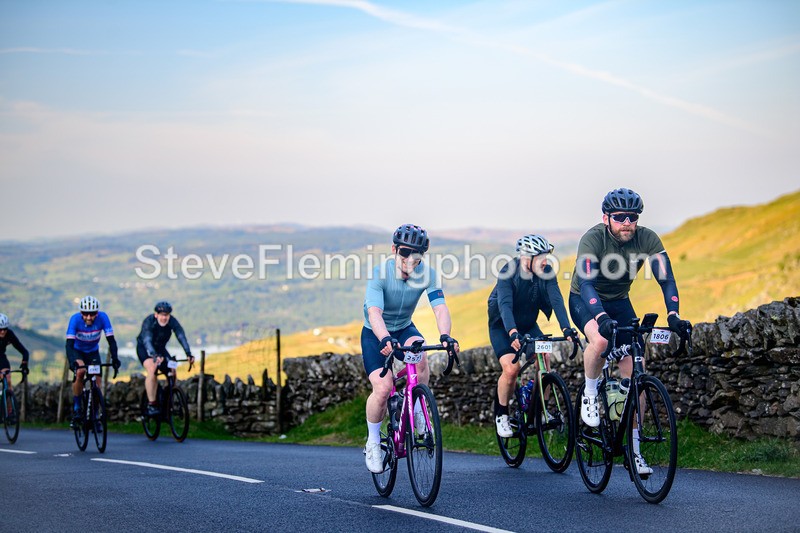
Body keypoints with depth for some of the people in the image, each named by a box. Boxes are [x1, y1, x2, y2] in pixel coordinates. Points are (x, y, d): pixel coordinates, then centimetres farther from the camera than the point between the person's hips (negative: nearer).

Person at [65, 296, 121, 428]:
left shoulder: (102, 317, -27)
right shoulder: (75, 319, -31)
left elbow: (111, 340, -28)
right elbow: (69, 343, -35)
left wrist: (115, 358, -42)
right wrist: (72, 362, -51)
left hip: (93, 352, 2)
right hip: (77, 351, -2)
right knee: (80, 371, -29)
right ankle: (76, 410, -16)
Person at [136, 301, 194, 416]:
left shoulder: (172, 321, -22)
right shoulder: (148, 322, -30)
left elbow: (181, 337, -32)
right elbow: (147, 341, -43)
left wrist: (189, 354, -47)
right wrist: (154, 356, -60)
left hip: (160, 348, 4)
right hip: (144, 348, -4)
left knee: (172, 372, -13)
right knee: (152, 369, -30)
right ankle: (151, 405, -26)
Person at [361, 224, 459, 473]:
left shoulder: (427, 273, -18)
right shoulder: (379, 273, -26)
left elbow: (440, 307, -27)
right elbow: (374, 312, -38)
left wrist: (445, 335, -47)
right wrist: (385, 339, -57)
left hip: (405, 329, 2)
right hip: (375, 333, -2)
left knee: (420, 357, -33)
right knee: (383, 388, -21)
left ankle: (418, 410, -8)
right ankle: (373, 443, 3)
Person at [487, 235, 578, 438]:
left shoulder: (546, 273, -16)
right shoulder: (508, 273, -27)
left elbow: (556, 300, -26)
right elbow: (505, 305, -39)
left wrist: (566, 328, -42)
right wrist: (512, 333, -56)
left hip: (529, 325, 4)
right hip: (502, 327, -4)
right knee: (511, 368, -22)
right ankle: (501, 415, 0)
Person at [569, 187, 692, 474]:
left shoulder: (647, 239, -18)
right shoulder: (593, 239, -28)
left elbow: (666, 278, -24)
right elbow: (586, 282, -40)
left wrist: (673, 315, -41)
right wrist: (602, 317, -56)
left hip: (619, 302, 4)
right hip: (585, 300, -4)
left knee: (634, 373, -7)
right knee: (600, 339, -38)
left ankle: (633, 449, 2)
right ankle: (590, 395, -10)